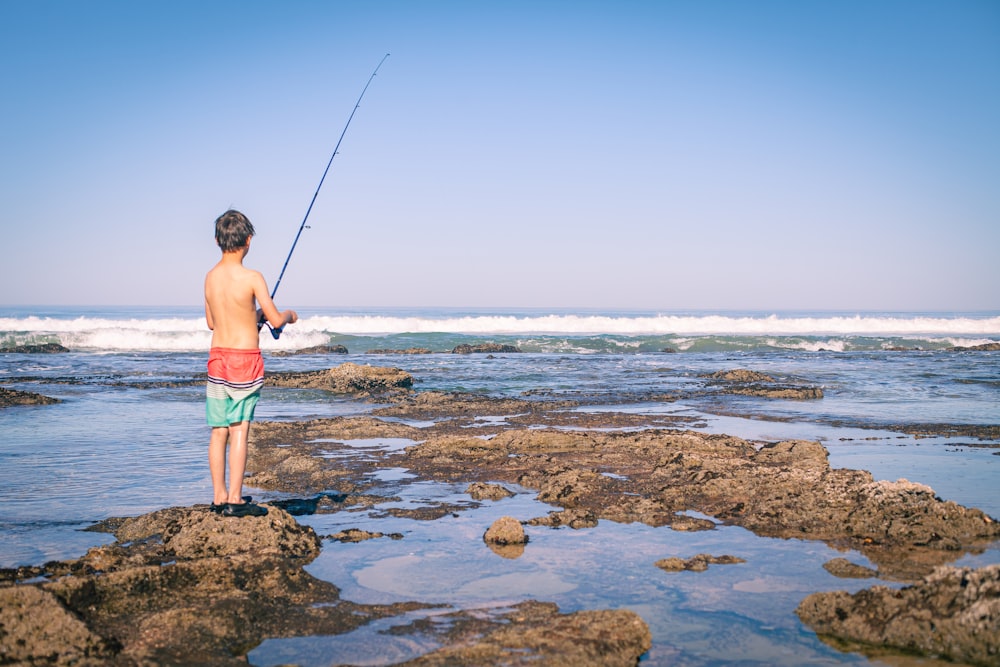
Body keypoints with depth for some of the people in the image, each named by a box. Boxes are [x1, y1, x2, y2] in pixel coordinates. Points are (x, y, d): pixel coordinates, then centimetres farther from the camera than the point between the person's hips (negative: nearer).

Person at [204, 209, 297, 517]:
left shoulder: (211, 277, 6)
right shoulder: (251, 278, -12)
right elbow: (276, 321, -9)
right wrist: (290, 315, 13)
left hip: (217, 357, 6)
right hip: (245, 360, -6)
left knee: (218, 431, 9)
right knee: (239, 431, -3)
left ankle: (219, 497, 16)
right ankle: (235, 500, -1)